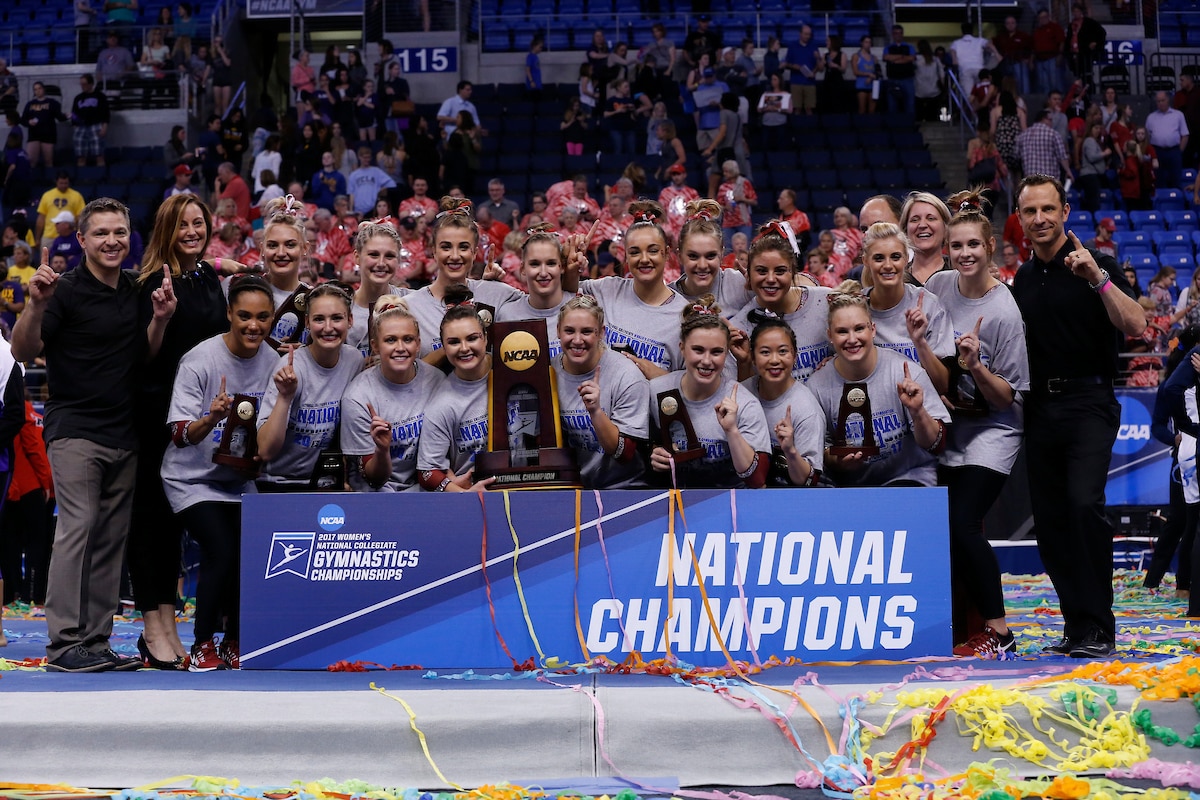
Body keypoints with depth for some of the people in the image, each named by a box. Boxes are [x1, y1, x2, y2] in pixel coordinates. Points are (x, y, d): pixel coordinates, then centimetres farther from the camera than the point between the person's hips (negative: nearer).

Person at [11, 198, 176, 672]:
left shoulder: (135, 291, 12)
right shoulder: (67, 290, -7)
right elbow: (23, 352, -11)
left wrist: (160, 319, 1)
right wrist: (36, 304, -27)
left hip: (124, 436, 6)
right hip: (75, 431, -6)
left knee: (111, 539, 6)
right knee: (77, 529, -15)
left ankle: (96, 640, 11)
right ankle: (64, 643, -13)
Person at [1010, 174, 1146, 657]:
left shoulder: (1093, 266, -1)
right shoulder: (1023, 280, 15)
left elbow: (1134, 325, -14)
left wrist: (1098, 277, -22)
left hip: (1088, 403, -6)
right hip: (1040, 408, 6)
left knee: (1084, 503, -21)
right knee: (1049, 519, 4)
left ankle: (1099, 626, -14)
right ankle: (1077, 624, 13)